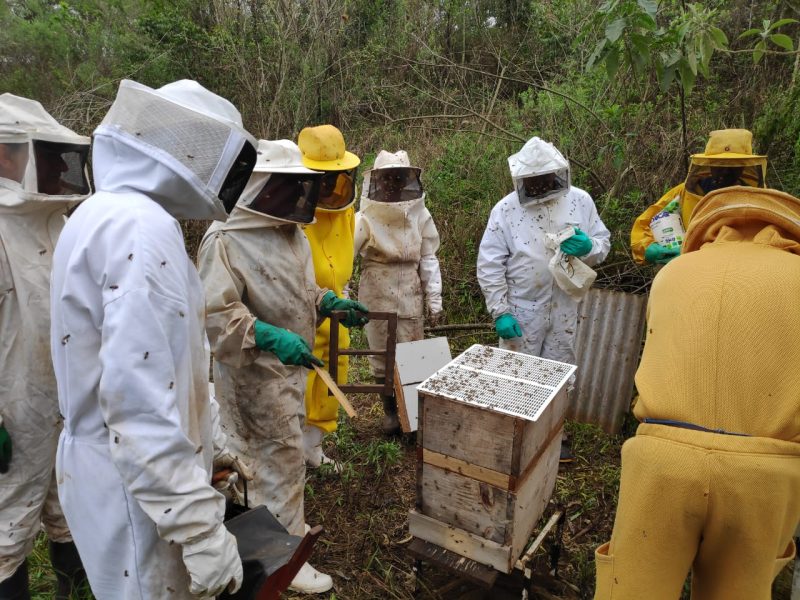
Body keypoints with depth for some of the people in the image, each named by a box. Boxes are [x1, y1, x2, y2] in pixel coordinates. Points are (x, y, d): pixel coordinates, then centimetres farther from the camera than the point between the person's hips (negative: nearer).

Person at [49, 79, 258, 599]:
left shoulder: (112, 214, 10)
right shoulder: (141, 229, -23)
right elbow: (138, 403, -29)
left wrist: (205, 445, 20)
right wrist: (203, 530, -24)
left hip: (118, 469, 10)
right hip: (139, 488, -10)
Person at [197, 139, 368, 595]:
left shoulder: (291, 231, 7)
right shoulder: (226, 239, -19)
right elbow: (216, 311, -26)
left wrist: (329, 302, 1)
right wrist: (271, 337, -35)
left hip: (292, 363, 9)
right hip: (257, 368, -8)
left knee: (282, 451, 22)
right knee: (284, 458, 0)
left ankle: (278, 523, 43)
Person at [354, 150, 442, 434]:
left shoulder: (420, 215, -1)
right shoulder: (365, 219, -10)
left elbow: (428, 258, 3)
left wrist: (434, 297, 1)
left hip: (410, 296, 2)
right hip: (377, 297, -2)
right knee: (382, 357, 8)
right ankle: (390, 410, 27)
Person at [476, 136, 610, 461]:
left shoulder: (580, 201, -3)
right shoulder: (506, 209, -11)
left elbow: (603, 243, 5)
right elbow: (489, 265, -10)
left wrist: (587, 247, -20)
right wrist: (500, 312, -15)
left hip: (564, 308, 3)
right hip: (521, 310, -3)